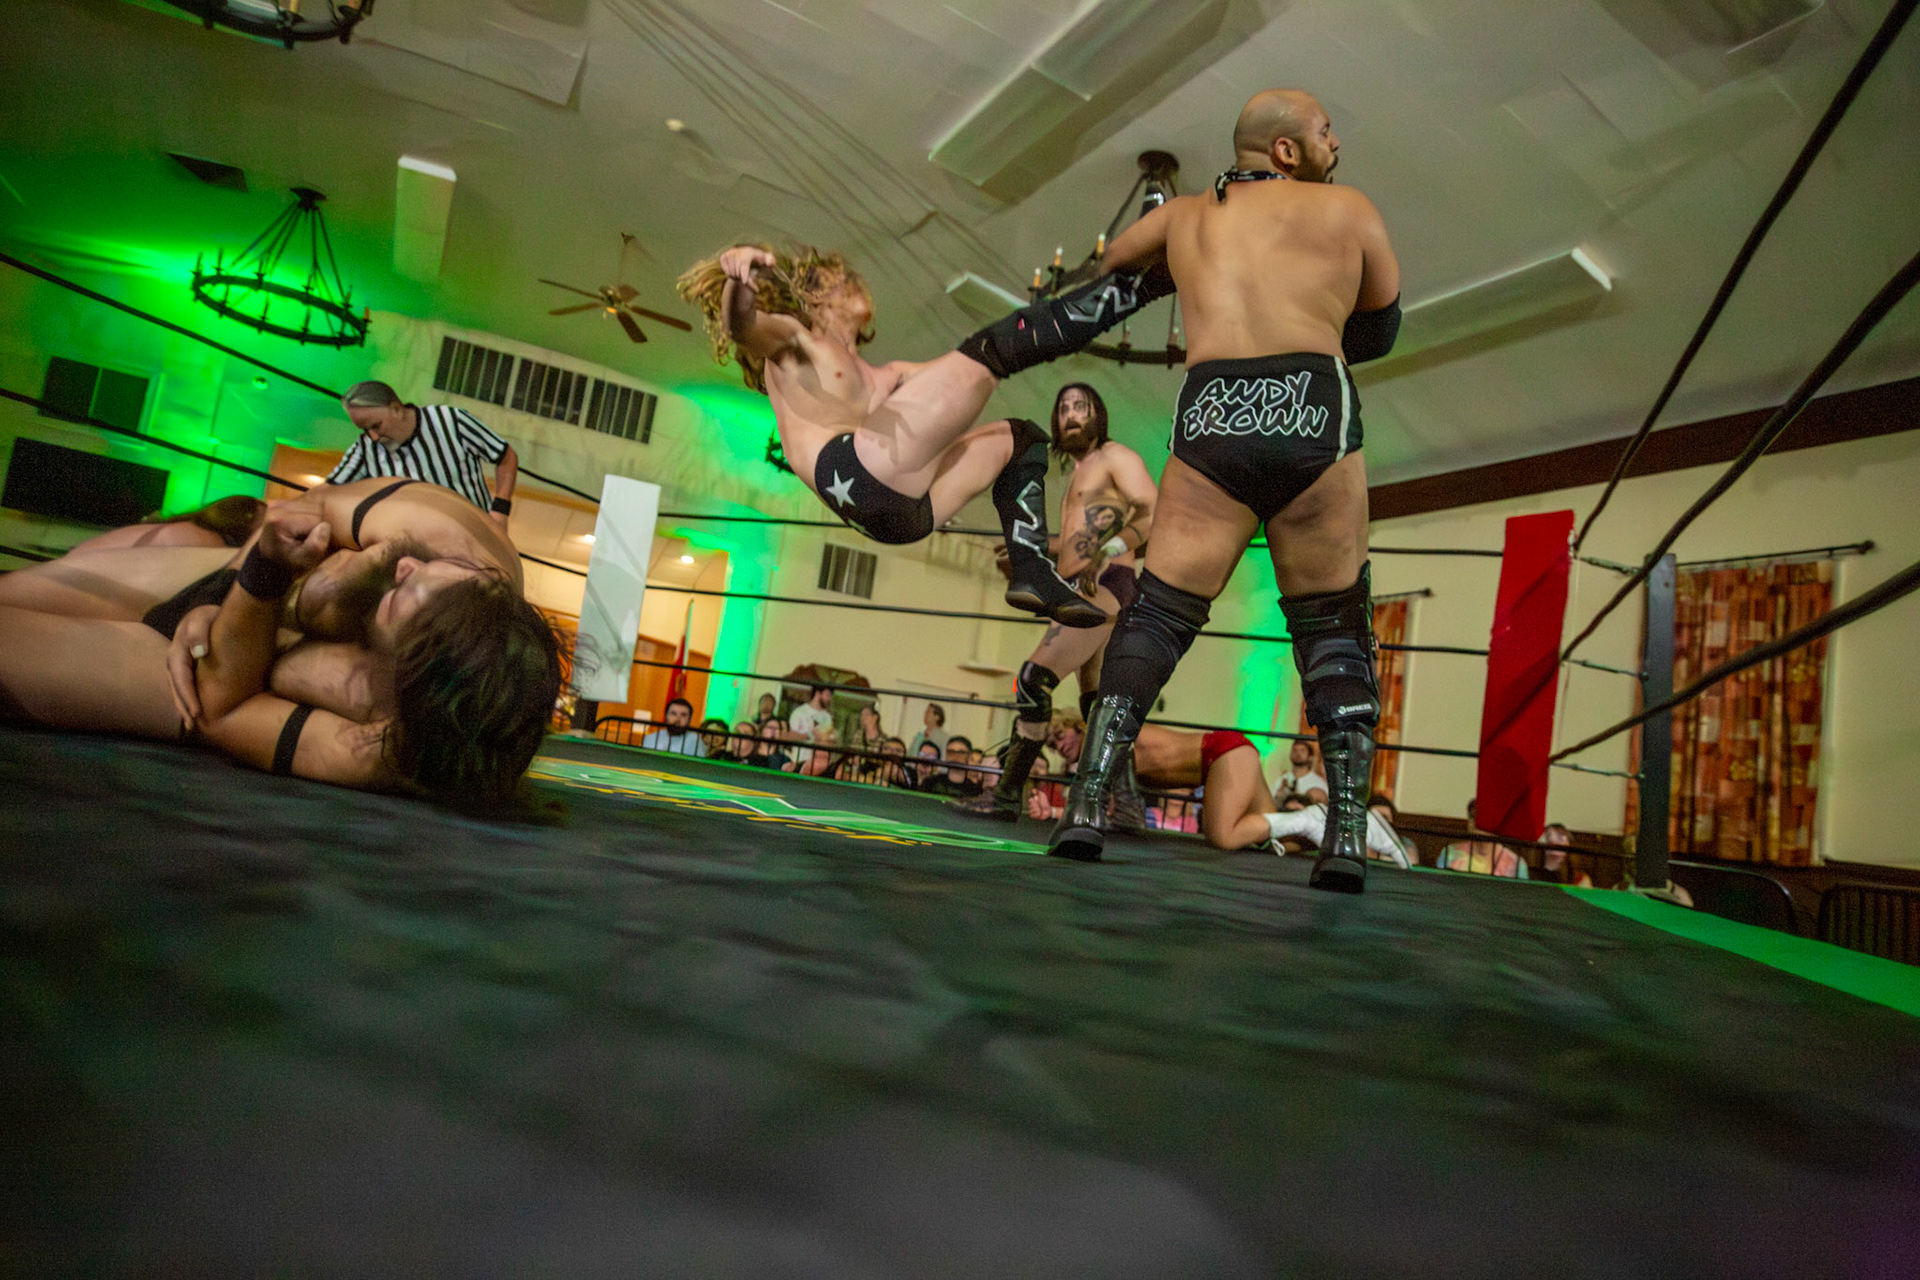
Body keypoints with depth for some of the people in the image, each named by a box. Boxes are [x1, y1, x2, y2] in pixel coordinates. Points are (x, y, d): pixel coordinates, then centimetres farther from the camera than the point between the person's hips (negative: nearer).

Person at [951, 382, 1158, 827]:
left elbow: (1153, 511, -14)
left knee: (1035, 678, -18)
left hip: (1103, 588, -10)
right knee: (1097, 703, 9)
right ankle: (1128, 804, 12)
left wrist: (1112, 547, -26)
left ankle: (1007, 795, -16)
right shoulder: (1078, 475, 28)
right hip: (1080, 592, 10)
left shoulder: (1115, 456, 1)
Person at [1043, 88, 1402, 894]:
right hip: (1313, 418, -1)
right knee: (1333, 629, 11)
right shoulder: (1349, 211, 17)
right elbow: (1380, 330, 27)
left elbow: (1110, 267, 42)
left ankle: (1086, 807, -6)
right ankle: (1347, 838, 3)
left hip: (1210, 421, 2)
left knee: (1157, 617, 8)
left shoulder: (1187, 215, 24)